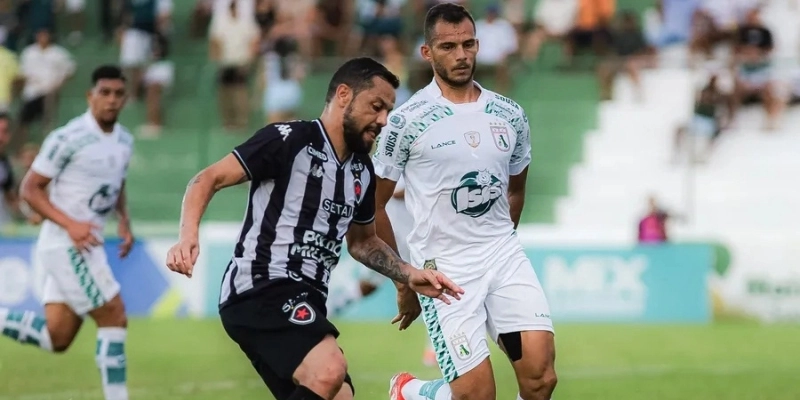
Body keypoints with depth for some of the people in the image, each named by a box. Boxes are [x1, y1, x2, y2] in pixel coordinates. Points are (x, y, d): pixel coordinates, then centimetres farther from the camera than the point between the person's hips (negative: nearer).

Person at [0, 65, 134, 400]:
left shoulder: (124, 140, 10)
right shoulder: (68, 138, -14)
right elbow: (30, 189, -12)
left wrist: (124, 222, 8)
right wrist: (71, 224, -22)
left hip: (84, 245, 8)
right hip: (65, 244, -8)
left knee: (57, 338, 7)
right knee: (114, 318, -9)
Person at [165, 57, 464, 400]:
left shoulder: (362, 171, 16)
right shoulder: (289, 140, -8)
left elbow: (362, 241, 32)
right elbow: (209, 179, -9)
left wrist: (409, 276, 17)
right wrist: (188, 237, -26)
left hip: (304, 304, 9)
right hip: (260, 288, -9)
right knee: (329, 369, -32)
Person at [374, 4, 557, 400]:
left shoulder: (509, 115, 7)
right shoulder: (407, 120, -6)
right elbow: (374, 206, 1)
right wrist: (403, 282, 4)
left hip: (505, 255, 4)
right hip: (442, 268, -4)